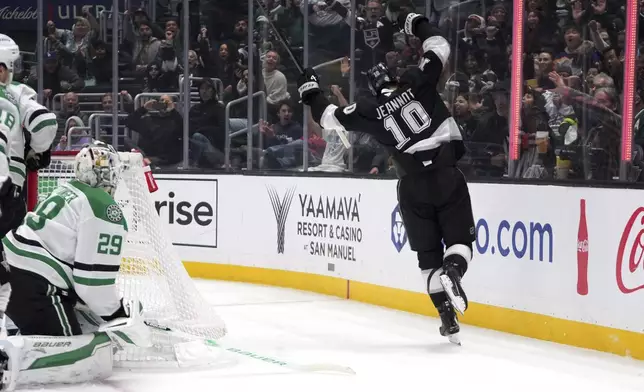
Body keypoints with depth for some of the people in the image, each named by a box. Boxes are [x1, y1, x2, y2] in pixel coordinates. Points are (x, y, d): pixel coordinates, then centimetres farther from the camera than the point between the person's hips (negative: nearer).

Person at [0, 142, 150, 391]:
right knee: (89, 359, -15)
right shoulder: (107, 213, -10)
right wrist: (116, 314, 2)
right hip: (36, 289, -9)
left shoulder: (67, 192, 18)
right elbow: (94, 278, -14)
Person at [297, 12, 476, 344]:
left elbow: (331, 117, 13)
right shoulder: (417, 83, 1)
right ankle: (453, 270, -28)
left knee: (428, 252, 11)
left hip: (413, 185, 1)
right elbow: (440, 49, 8)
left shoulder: (371, 112, 3)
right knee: (460, 238, 7)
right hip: (447, 174, -1)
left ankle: (448, 319, 3)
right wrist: (418, 25, 23)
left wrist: (311, 92, 29)